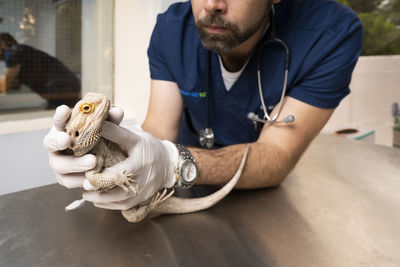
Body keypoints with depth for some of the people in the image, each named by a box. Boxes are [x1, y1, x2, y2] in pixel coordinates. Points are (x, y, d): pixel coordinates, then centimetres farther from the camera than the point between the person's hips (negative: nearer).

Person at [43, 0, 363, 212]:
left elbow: (277, 154, -28)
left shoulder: (331, 33, -24)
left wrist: (175, 163, -44)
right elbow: (160, 132, -18)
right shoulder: (171, 30, -14)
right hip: (192, 192, 1)